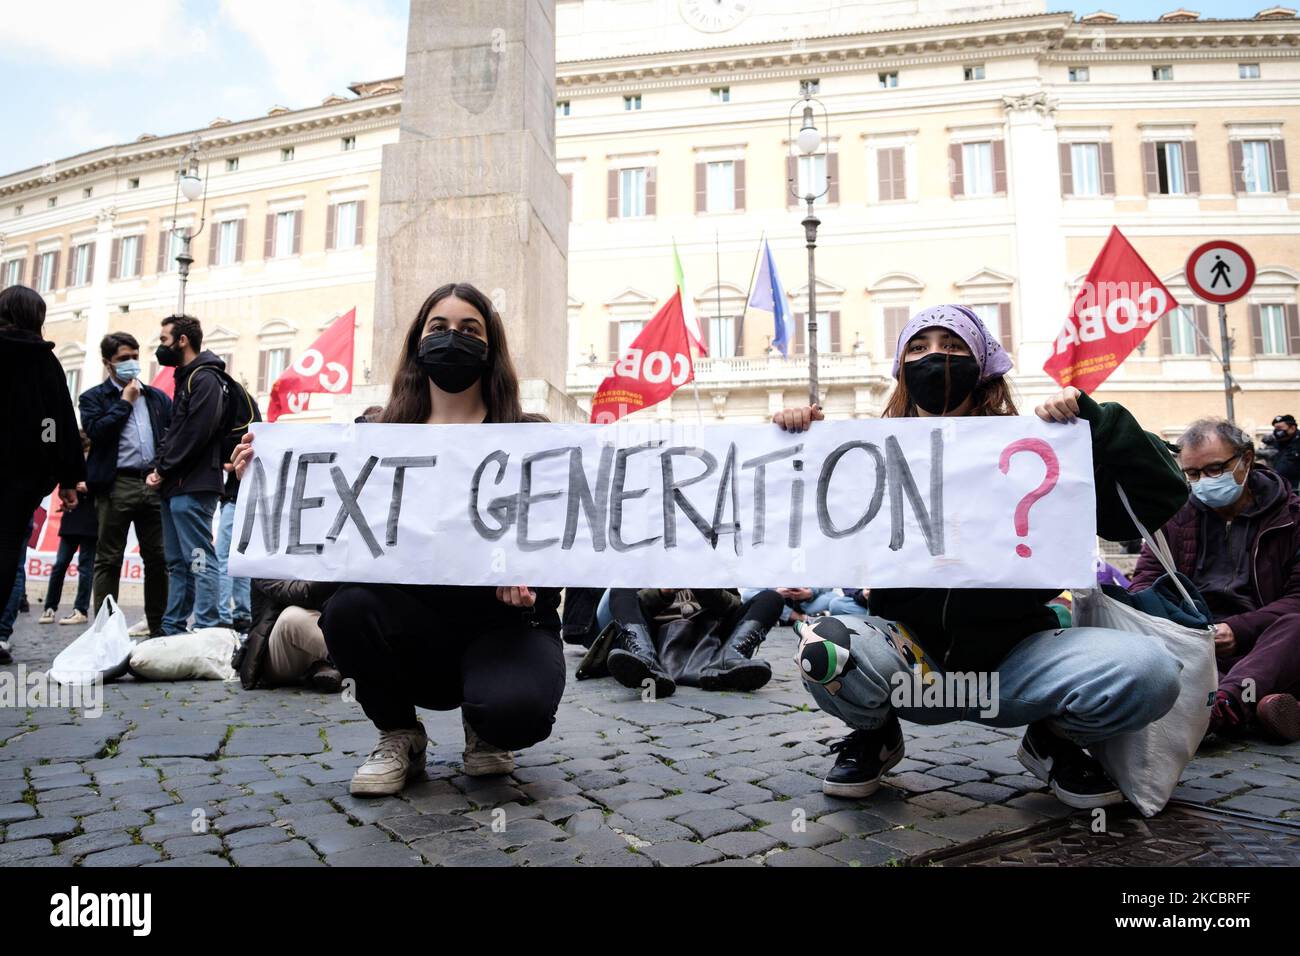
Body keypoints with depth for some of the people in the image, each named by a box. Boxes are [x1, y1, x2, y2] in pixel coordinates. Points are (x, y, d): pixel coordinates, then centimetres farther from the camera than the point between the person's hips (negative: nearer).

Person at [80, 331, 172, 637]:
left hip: (154, 483, 3)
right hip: (116, 485, -3)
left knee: (157, 559, 4)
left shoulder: (157, 397, 17)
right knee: (108, 560, 1)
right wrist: (125, 401, -2)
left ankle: (157, 626, 12)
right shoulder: (93, 397, 8)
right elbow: (96, 431, -10)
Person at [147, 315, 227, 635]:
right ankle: (173, 629, 19)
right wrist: (159, 469, 6)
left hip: (192, 488, -10)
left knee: (199, 560, -10)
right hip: (176, 487, 10)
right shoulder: (186, 378, 22)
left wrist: (163, 469, -10)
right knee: (177, 563, 13)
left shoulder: (205, 379, -9)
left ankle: (207, 630, -9)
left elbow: (195, 433, -19)